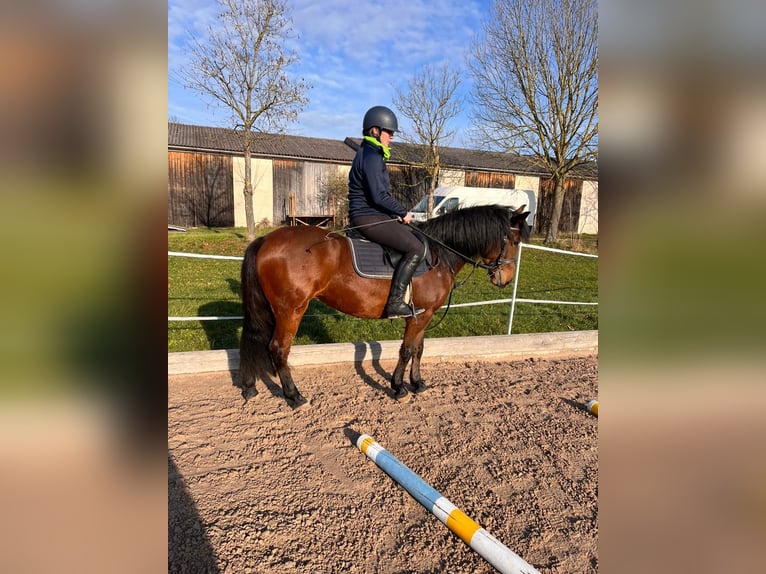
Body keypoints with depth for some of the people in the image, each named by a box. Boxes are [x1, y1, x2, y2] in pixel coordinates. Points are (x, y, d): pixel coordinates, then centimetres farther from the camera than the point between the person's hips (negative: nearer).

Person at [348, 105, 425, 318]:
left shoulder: (371, 154, 18)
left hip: (371, 215, 11)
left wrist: (397, 213, 13)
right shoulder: (371, 156, -15)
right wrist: (403, 212, -10)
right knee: (416, 249, -16)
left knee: (411, 238, 22)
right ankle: (395, 303, -17)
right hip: (368, 217, -11)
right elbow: (379, 196, -22)